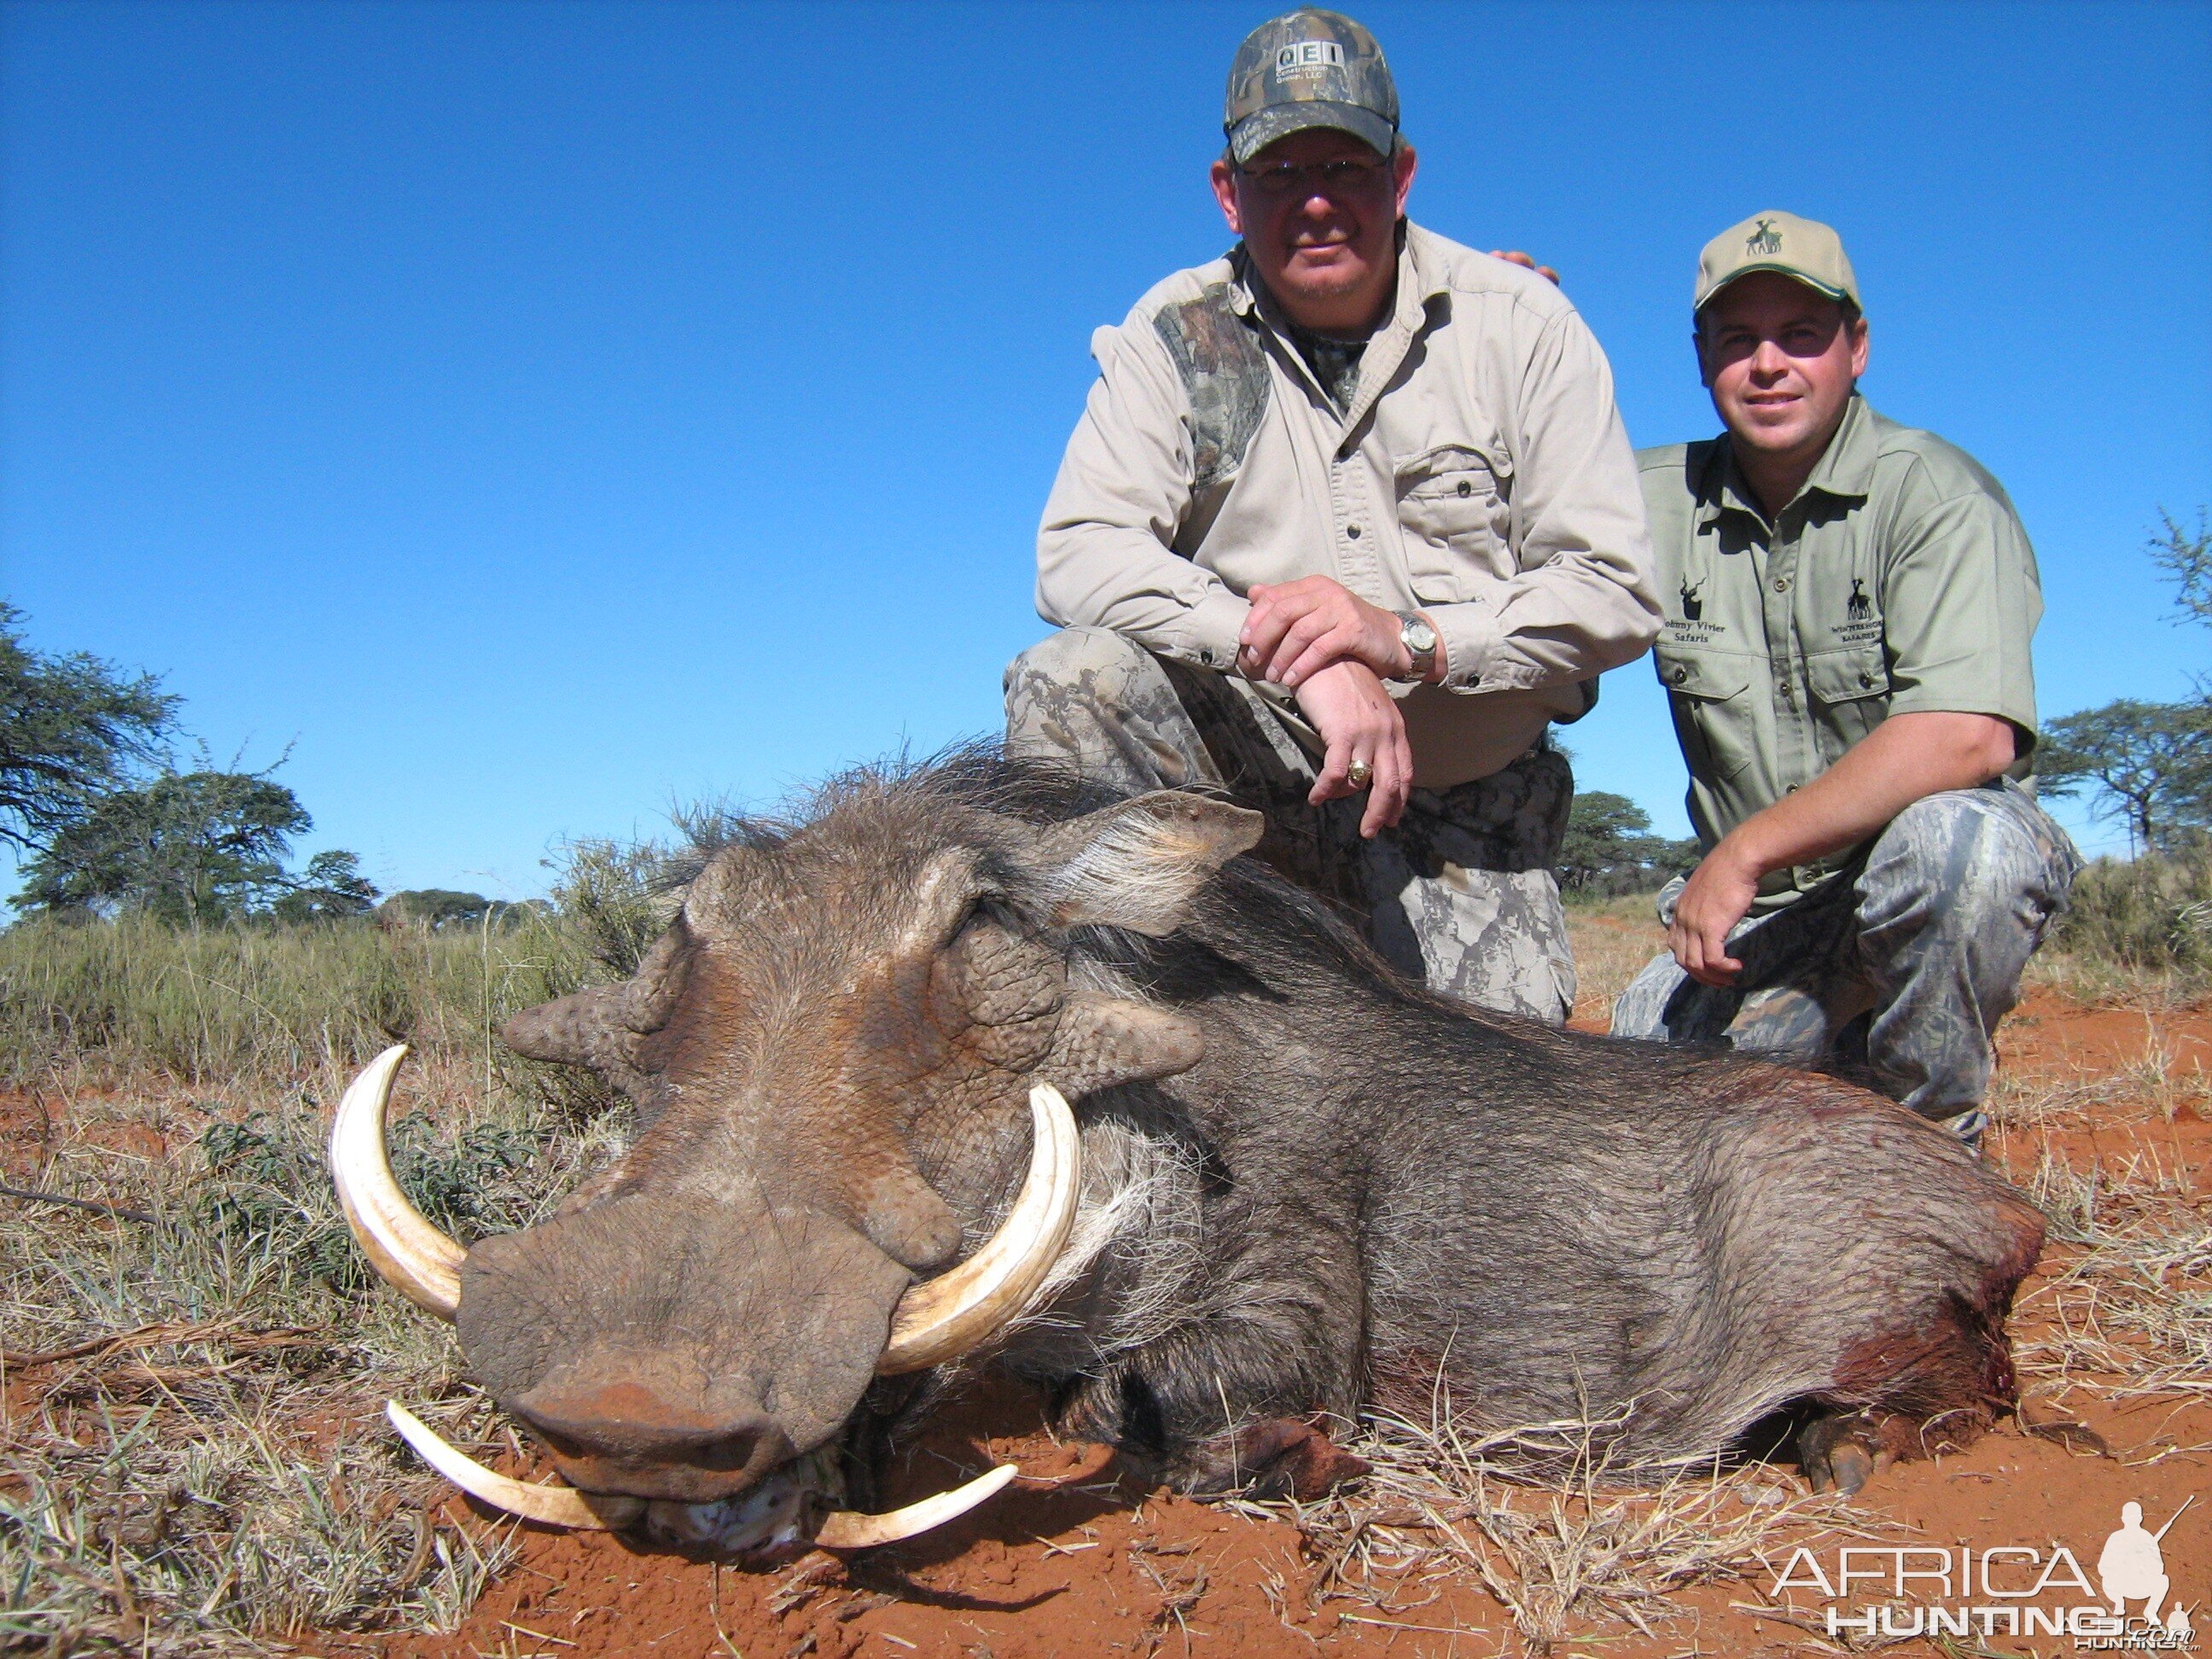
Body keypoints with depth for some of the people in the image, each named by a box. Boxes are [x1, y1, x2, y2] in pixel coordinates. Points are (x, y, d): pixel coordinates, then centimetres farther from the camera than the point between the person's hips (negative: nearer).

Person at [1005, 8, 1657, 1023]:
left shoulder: (1520, 326, -2)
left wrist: (1409, 637, -23)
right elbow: (1077, 556, -14)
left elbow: (1616, 593, -7)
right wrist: (1287, 648, -29)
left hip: (1466, 816, 1)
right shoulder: (1175, 334, 0)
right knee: (1069, 682, -27)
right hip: (1248, 769, 0)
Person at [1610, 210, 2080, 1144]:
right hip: (1759, 921, 4)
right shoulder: (1656, 500, 3)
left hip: (1945, 889, -4)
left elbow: (1969, 737, -26)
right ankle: (1849, 1056, 18)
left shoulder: (1936, 495, -12)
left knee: (1953, 835, -37)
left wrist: (1745, 852, -24)